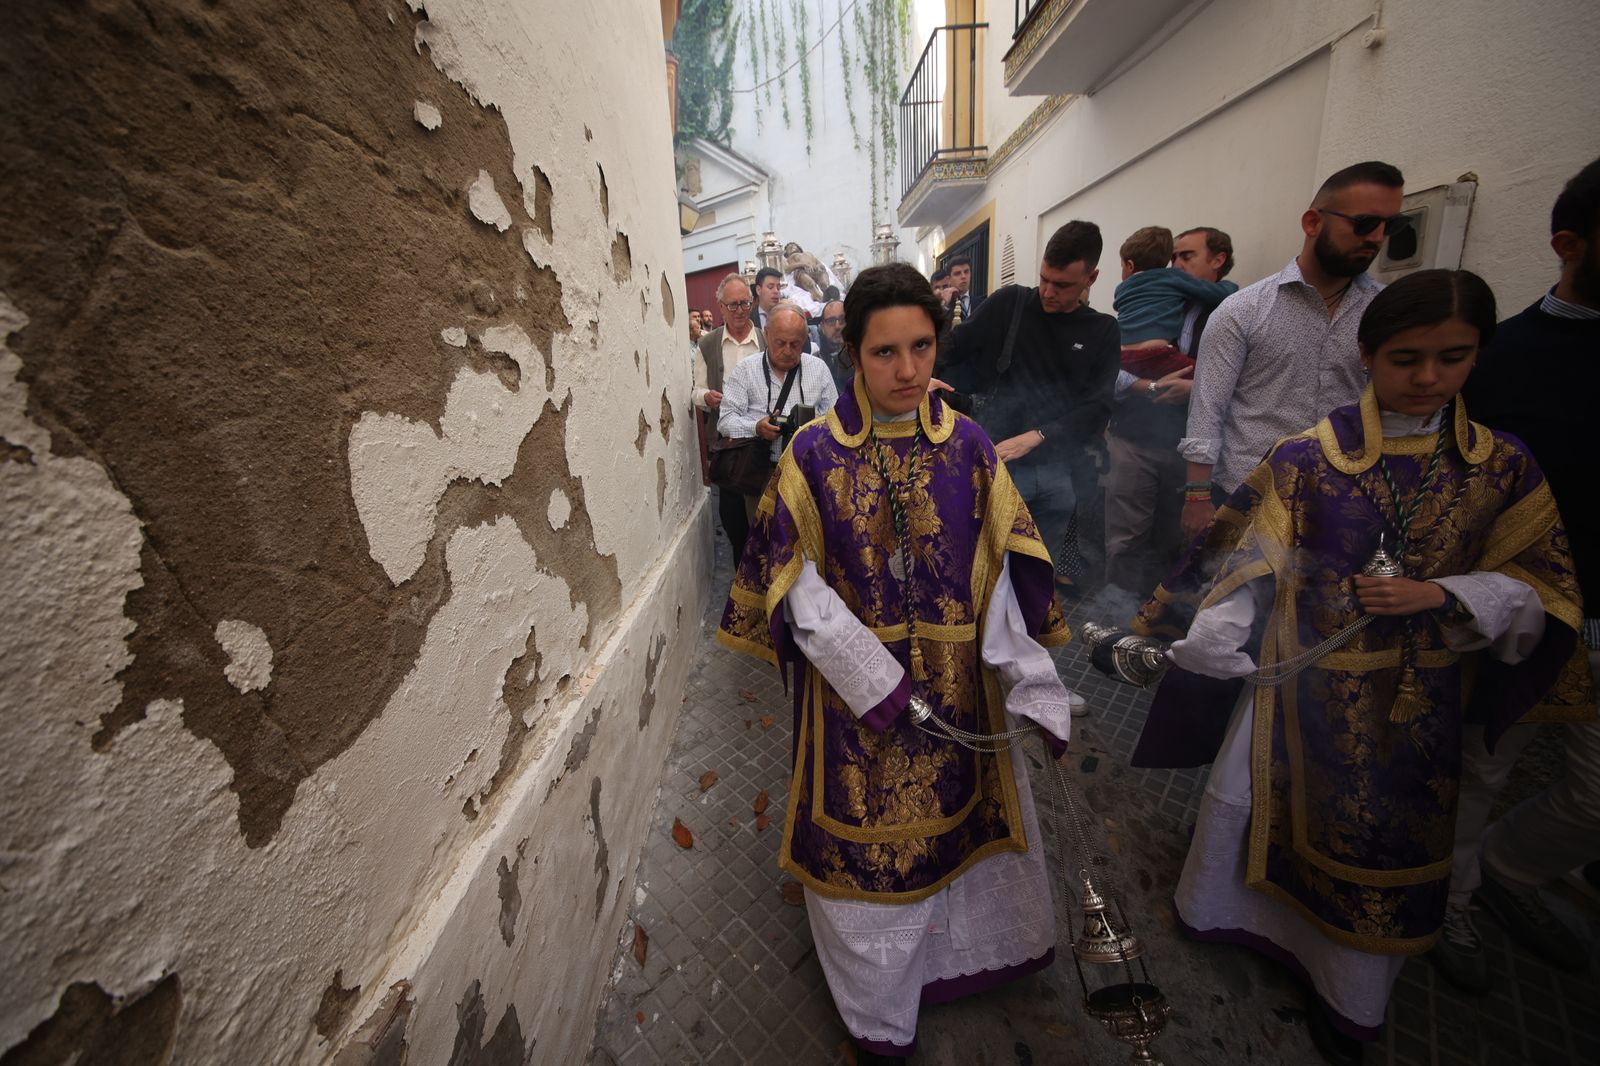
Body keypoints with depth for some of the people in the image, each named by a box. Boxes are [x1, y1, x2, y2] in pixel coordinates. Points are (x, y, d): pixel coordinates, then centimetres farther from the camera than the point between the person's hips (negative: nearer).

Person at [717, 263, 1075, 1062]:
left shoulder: (967, 446, -5)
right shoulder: (815, 454, -11)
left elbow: (1002, 579, -4)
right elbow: (802, 591, -11)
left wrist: (1034, 689, -8)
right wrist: (884, 688, -16)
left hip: (956, 683, 3)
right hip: (856, 688, -2)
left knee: (957, 816, 22)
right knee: (868, 840, 14)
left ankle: (960, 949, 57)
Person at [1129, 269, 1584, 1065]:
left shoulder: (1504, 469, -1)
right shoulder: (1306, 458, -9)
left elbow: (1542, 593, 1)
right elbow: (1246, 567, -12)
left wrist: (1441, 596, -16)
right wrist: (1208, 647, -23)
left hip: (1419, 702, 3)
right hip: (1305, 683, -2)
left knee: (1386, 841, 17)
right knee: (1254, 798, 14)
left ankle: (1349, 996, 42)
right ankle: (1225, 907, 45)